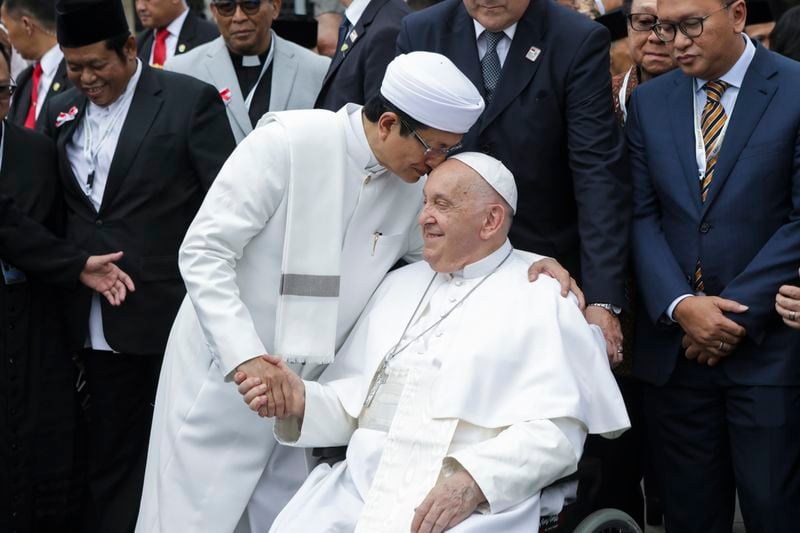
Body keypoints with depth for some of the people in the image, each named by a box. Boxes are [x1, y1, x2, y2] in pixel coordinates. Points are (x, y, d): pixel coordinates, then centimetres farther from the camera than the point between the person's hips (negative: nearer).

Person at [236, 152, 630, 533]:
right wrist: (302, 401, -1)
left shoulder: (541, 301, 4)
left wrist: (476, 480, -20)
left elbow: (559, 428, -7)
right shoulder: (400, 284, 22)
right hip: (361, 490, 4)